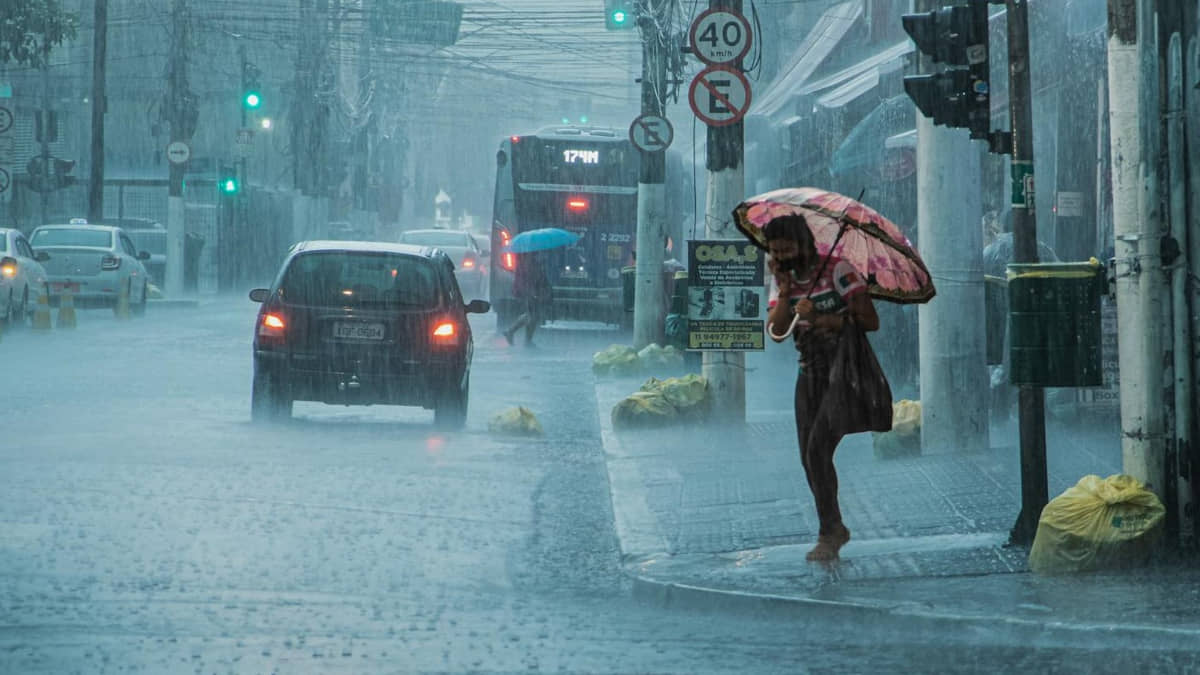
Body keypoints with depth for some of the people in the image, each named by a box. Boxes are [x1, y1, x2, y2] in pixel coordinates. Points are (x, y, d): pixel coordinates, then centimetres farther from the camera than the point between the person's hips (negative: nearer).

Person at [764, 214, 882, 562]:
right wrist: (784, 290, -16)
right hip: (810, 374, 7)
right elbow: (777, 332, -7)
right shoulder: (783, 282, 6)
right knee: (809, 456, 8)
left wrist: (826, 320, -22)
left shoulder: (838, 271, -13)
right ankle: (836, 530, 23)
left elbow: (870, 322, -16)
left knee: (818, 450, -17)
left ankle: (829, 534, -10)